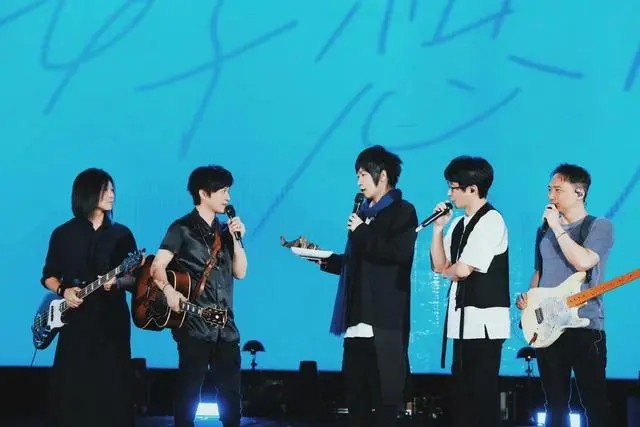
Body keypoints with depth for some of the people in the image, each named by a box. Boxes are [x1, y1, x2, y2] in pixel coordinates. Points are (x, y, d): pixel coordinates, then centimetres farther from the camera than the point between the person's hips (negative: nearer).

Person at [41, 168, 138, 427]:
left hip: (112, 318, 1)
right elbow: (48, 276, 10)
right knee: (71, 385, -3)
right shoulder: (63, 234, 5)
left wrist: (118, 282, -13)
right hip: (75, 318, 0)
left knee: (112, 384, -2)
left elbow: (137, 276, 7)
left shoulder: (121, 234, 7)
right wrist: (63, 291, -9)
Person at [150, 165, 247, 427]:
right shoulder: (183, 229, -3)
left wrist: (237, 239, 1)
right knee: (189, 391, -2)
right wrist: (169, 290, -29)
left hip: (226, 327, 6)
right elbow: (157, 267, -11)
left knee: (231, 392, 7)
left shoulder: (223, 232, 16)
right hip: (194, 326, -6)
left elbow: (240, 272, 12)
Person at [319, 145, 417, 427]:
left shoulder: (402, 211, -2)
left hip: (386, 321, -7)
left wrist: (362, 233, -12)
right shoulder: (364, 213, 18)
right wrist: (325, 259, 9)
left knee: (385, 393, -6)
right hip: (358, 319, 7)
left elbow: (400, 253, -19)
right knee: (356, 392, 8)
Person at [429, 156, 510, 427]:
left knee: (482, 392, -4)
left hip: (484, 320, -9)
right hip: (463, 319, 9)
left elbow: (463, 269, -20)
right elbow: (438, 265, 14)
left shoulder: (491, 221, -13)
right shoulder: (459, 223, 13)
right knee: (462, 390, 12)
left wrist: (448, 270, 2)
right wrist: (439, 227, 5)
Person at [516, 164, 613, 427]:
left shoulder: (599, 226, -4)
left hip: (584, 326, -6)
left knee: (594, 403, -6)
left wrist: (557, 227, -14)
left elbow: (583, 262, -21)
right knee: (555, 403, 10)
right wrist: (528, 298, 4)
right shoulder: (545, 230, 15)